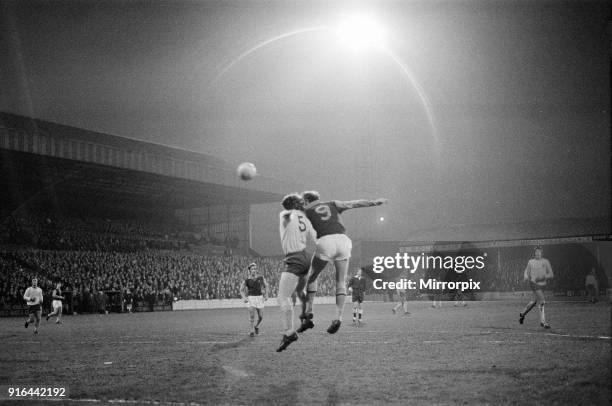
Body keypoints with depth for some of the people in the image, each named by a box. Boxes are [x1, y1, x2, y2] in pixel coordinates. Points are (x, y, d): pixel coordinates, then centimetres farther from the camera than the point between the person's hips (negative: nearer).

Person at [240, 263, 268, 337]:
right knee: (252, 314, -16)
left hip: (259, 298, 2)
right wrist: (244, 298, -14)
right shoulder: (246, 280, -4)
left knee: (261, 317, 2)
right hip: (251, 298, -2)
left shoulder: (260, 278, 0)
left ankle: (256, 326, 32)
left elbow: (265, 286, 14)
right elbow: (241, 290, 1)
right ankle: (252, 331, -3)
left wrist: (266, 295, 2)